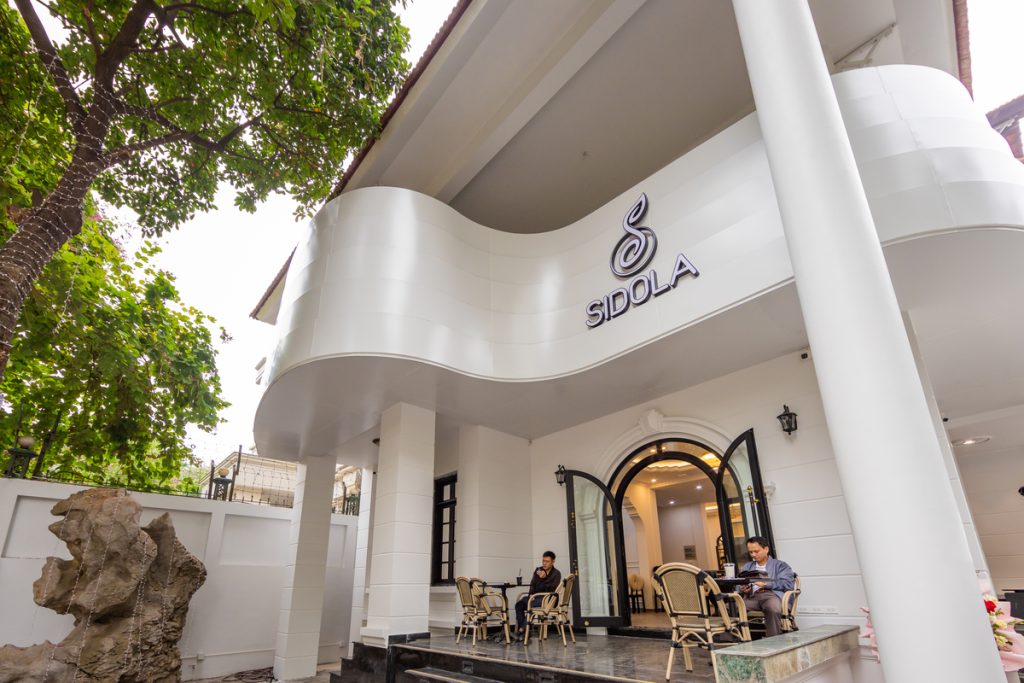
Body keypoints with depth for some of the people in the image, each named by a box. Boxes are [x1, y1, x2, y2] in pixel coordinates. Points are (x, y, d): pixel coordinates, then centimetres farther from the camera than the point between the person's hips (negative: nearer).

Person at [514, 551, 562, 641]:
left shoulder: (556, 573, 1)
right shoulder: (538, 570, 15)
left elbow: (553, 589, -12)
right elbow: (532, 584, 13)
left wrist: (544, 578, -24)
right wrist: (531, 594, -7)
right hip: (535, 596, 5)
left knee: (531, 604, -33)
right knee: (519, 603, -22)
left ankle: (522, 630, -26)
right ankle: (521, 629, -23)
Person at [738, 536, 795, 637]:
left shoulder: (780, 565, 19)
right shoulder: (747, 567, 31)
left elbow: (788, 584, -1)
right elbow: (739, 586, 17)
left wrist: (766, 584, -11)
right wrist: (742, 589, -7)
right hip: (752, 596, 3)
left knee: (773, 608, -40)